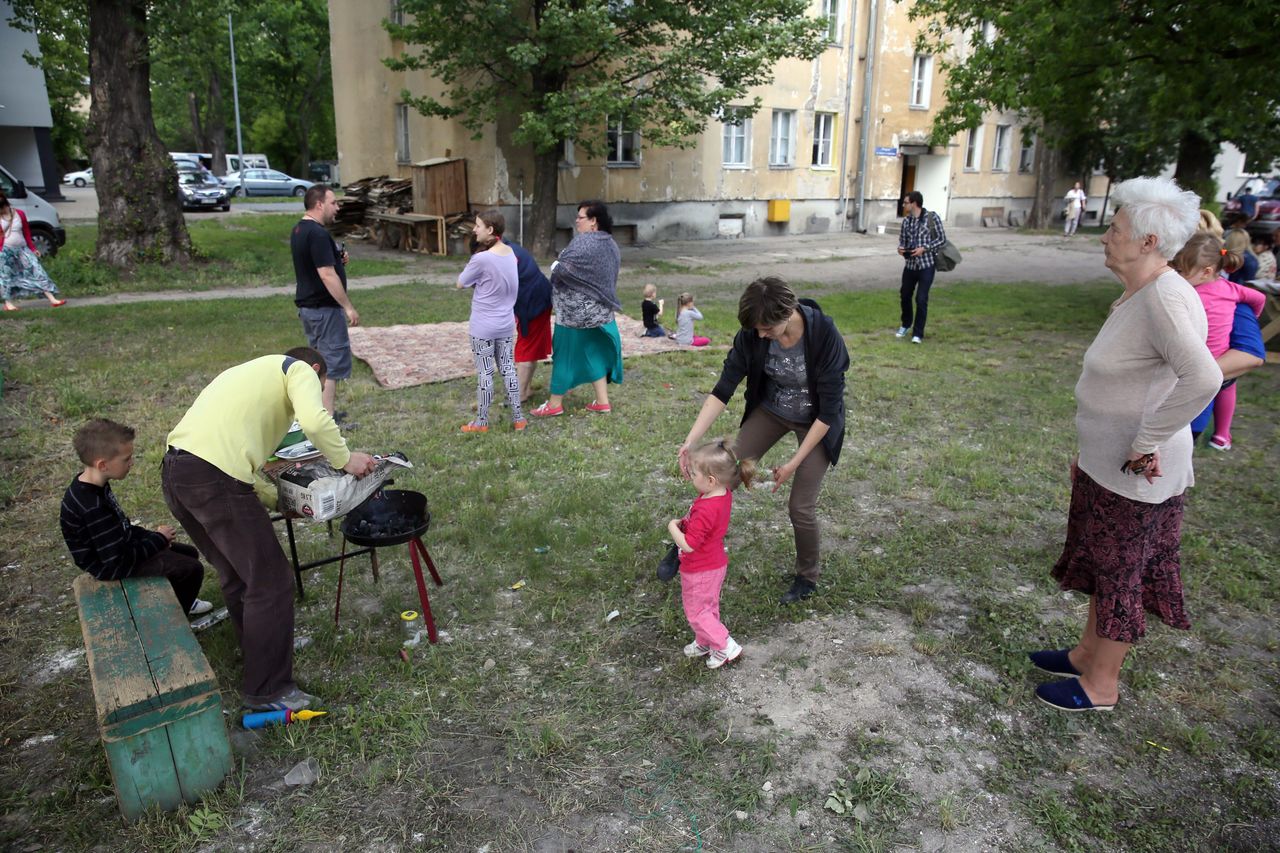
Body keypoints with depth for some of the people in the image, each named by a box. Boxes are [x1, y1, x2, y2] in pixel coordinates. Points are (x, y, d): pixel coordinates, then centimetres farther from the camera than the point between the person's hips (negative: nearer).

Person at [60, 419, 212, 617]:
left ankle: (179, 601, 38)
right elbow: (118, 560, -28)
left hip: (118, 547, 9)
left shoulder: (91, 487, -4)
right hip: (111, 567, -9)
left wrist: (150, 535, 0)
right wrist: (158, 538, -16)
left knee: (189, 553, 16)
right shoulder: (93, 508, -34)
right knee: (192, 568, -10)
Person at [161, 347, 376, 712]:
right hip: (214, 479, -9)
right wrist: (345, 460, 1)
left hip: (174, 470, 9)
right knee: (271, 581, 1)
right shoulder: (300, 370, 8)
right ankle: (267, 692, 9)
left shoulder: (253, 369, 32)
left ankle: (257, 653, 41)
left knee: (236, 574, 24)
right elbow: (315, 421, -15)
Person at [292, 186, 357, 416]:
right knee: (334, 361, -5)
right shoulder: (318, 233, -20)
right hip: (324, 308, -10)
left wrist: (339, 258, 7)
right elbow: (327, 275, -25)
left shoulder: (299, 230, 12)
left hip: (307, 305, 10)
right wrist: (349, 307, -20)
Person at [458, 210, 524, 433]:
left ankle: (481, 422, 14)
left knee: (484, 373, 4)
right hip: (506, 324, 6)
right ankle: (518, 417, 20)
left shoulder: (481, 259, -21)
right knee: (508, 369, 14)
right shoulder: (510, 253, 1)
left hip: (484, 326, -6)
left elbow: (461, 284, -7)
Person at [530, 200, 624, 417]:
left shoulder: (583, 242, -19)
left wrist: (554, 266, -3)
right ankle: (602, 402, 16)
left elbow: (564, 269, -25)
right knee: (593, 352, 14)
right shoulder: (610, 244, 9)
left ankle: (555, 404, 13)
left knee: (566, 354, 3)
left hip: (576, 310, -8)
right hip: (599, 309, 8)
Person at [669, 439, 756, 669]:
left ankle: (726, 647, 16)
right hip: (715, 564, 9)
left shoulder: (706, 510, -36)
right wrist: (686, 523, -1)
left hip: (700, 572, -9)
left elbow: (688, 545, -31)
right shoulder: (724, 494, -7)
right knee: (709, 607, 25)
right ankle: (704, 643, 42)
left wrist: (672, 527, -17)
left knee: (696, 613, 10)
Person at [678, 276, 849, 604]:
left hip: (816, 422, -3)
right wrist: (690, 441, -30)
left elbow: (828, 411, -26)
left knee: (800, 506, -4)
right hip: (771, 410, 3)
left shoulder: (825, 336, -33)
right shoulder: (751, 334, -23)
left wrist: (794, 463, -23)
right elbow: (722, 391, -20)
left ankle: (807, 577, 23)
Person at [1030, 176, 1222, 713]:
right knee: (1104, 563, 22)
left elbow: (1203, 378, -39)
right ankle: (1087, 654, 41)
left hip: (1133, 476, -9)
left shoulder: (1166, 299, -25)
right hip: (1104, 463, 9)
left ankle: (1100, 687, 25)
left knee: (1120, 574, 7)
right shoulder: (1136, 296, 6)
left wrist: (1146, 444, -28)